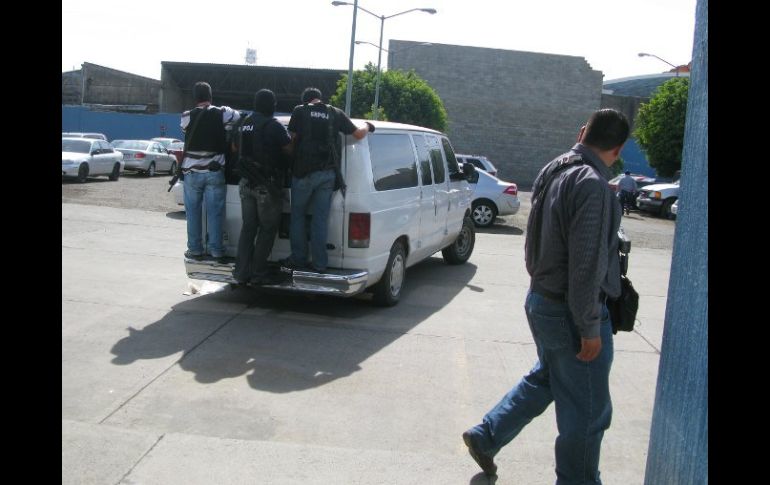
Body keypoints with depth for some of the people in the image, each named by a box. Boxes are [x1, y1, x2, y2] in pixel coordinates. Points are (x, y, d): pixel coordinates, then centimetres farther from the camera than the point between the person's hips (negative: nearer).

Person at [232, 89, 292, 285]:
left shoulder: (245, 124, 11)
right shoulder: (273, 126, -14)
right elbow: (290, 150, -15)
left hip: (246, 183, 7)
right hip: (267, 186, -7)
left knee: (248, 227, 12)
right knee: (267, 229, 2)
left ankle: (241, 272, 12)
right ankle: (258, 273, 3)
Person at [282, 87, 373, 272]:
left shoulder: (300, 111, 2)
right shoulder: (336, 114, 8)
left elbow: (292, 138, 3)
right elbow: (358, 134, 8)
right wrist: (367, 126, 29)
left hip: (304, 172, -2)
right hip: (327, 173, 2)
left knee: (297, 215, 12)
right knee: (321, 219, 6)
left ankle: (298, 258, 14)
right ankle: (319, 263, 8)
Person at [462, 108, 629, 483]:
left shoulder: (552, 171, 5)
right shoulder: (592, 185, -22)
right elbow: (586, 264, -24)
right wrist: (590, 328, -19)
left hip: (541, 298, 9)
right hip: (570, 310, -9)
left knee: (545, 379, 27)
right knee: (587, 409, 7)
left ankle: (485, 437, 34)